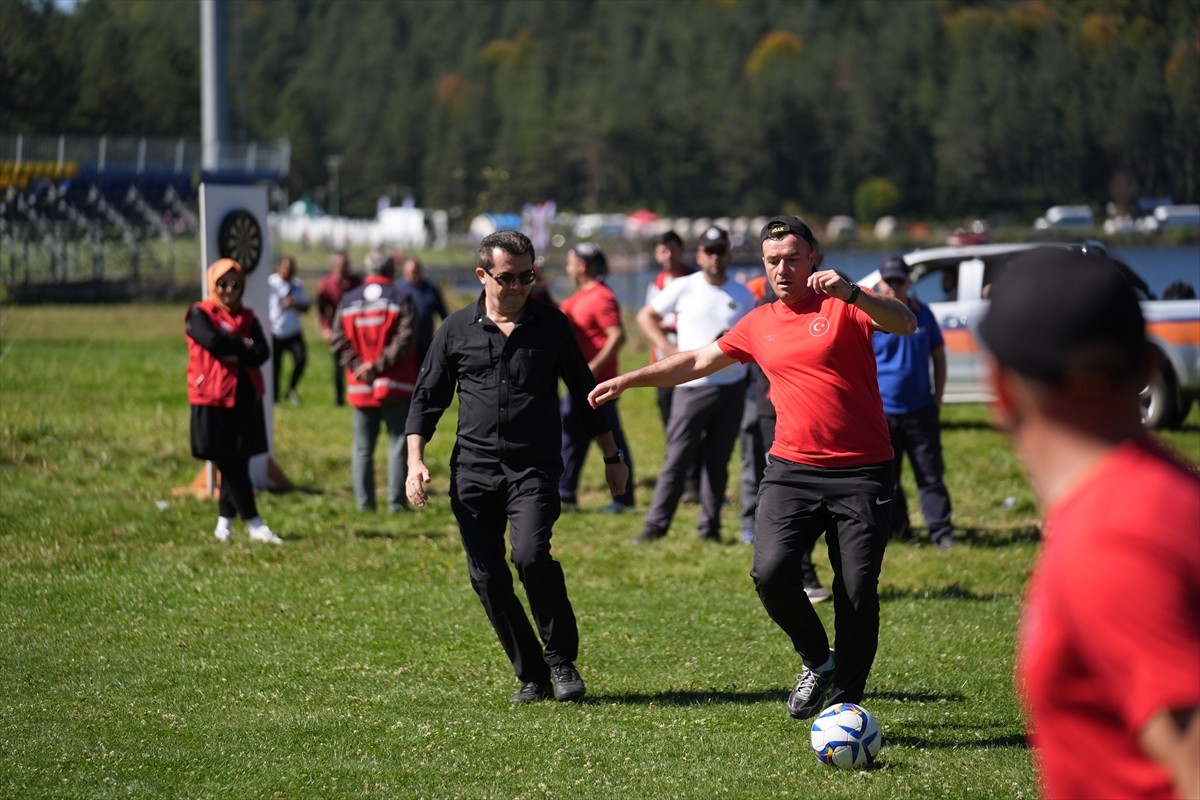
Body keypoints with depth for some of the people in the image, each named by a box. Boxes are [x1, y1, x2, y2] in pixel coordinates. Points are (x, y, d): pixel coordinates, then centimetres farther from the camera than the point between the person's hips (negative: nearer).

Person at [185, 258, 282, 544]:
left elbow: (262, 353, -3)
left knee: (236, 463, 7)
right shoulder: (199, 314, -1)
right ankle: (254, 524, -5)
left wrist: (232, 352, -14)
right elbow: (213, 341, -20)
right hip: (213, 400, -5)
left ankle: (224, 521, 17)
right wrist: (243, 345, -6)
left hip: (245, 399, 5)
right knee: (230, 464, -5)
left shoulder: (247, 317, 12)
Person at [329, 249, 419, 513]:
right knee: (398, 446, 2)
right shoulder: (402, 298, -2)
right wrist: (380, 365, -13)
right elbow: (405, 340, -14)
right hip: (396, 387, -3)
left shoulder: (348, 301, 9)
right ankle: (397, 502, -3)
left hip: (360, 389, 3)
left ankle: (364, 502, 6)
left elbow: (338, 341, -2)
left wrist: (358, 366, -9)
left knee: (363, 447, 9)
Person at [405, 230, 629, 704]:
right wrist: (415, 460, 1)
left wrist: (611, 456, 17)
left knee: (531, 555, -23)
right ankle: (531, 677, 12)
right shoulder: (456, 330, 6)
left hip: (534, 469, -2)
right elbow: (427, 398, 12)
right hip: (473, 471, 2)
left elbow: (583, 392, 15)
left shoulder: (551, 325, 5)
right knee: (486, 577, -1)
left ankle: (562, 661, -5)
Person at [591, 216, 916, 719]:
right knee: (771, 571, -16)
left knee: (858, 592, -5)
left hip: (860, 474, -4)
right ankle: (817, 662, 8)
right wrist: (628, 380, 27)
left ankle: (846, 703, 9)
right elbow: (699, 361, 27)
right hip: (791, 470, 4)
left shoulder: (845, 305, 0)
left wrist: (850, 294, -34)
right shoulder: (759, 324, 15)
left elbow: (905, 324, -18)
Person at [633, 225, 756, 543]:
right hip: (693, 386, -3)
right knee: (677, 457, -5)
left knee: (718, 460, 7)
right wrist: (669, 349, -8)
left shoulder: (743, 295, 7)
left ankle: (710, 527, 13)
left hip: (732, 386, 3)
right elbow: (646, 316, 5)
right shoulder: (683, 288, -1)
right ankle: (655, 525, -3)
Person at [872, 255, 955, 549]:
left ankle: (942, 532, 3)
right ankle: (896, 529, 18)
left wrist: (937, 398, 7)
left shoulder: (922, 314, 5)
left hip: (920, 411, 2)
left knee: (931, 475, 1)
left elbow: (938, 356, 13)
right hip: (882, 412, -1)